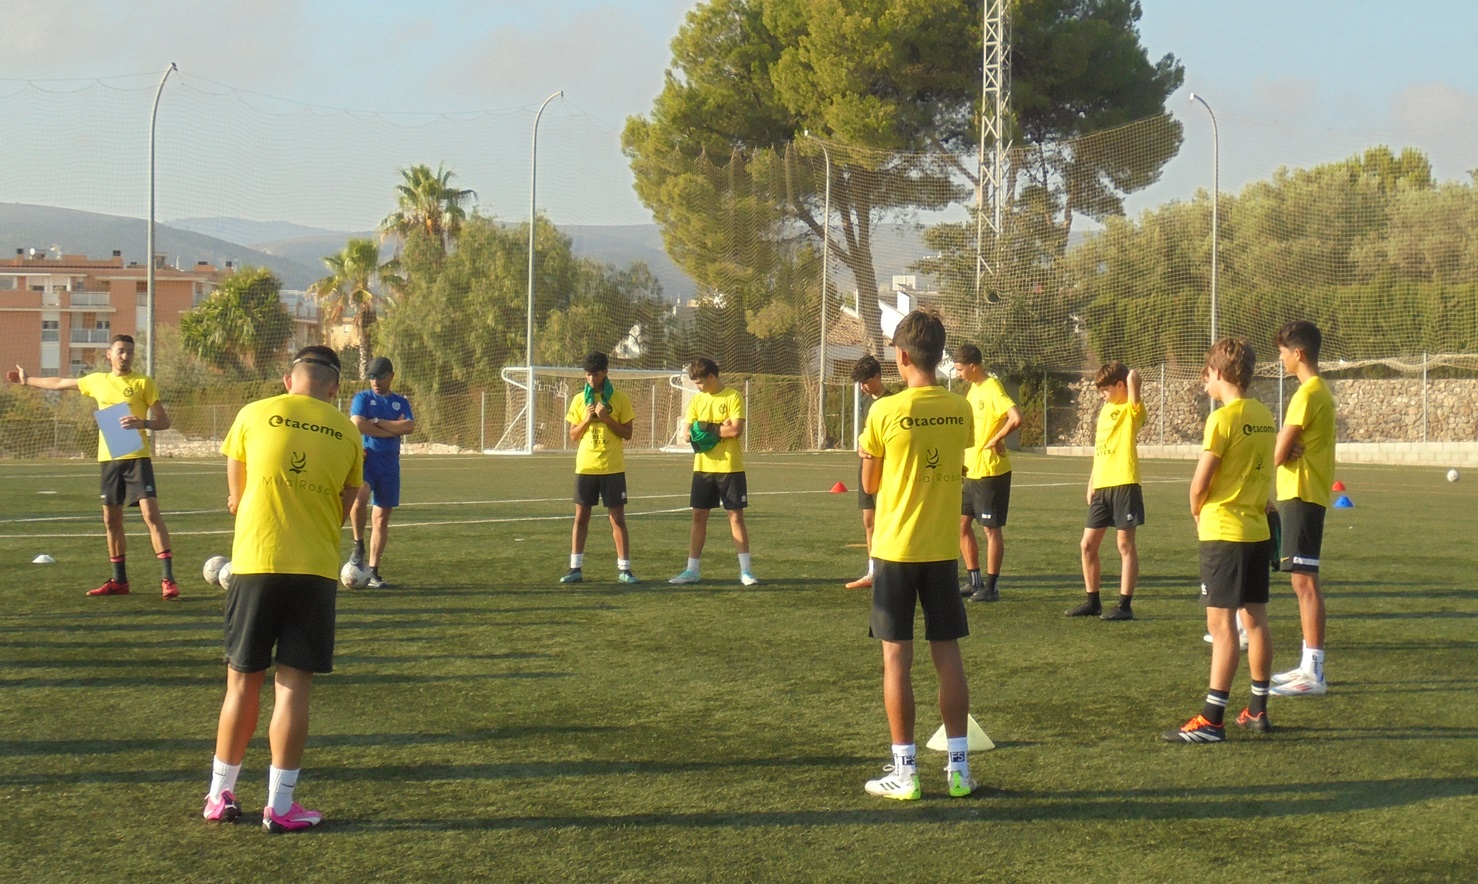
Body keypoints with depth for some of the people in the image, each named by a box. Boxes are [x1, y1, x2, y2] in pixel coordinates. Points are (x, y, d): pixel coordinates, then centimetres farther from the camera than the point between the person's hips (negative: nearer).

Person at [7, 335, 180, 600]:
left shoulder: (143, 382, -3)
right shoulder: (97, 381, 10)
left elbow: (164, 421, -3)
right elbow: (61, 383, 26)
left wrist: (143, 423, -23)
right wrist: (27, 380, 36)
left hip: (136, 456, -5)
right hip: (109, 458, 5)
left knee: (150, 513, -14)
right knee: (111, 519, 9)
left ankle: (167, 579, -17)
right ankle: (119, 580, 20)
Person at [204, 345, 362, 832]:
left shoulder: (254, 415, 3)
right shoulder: (347, 433, 6)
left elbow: (235, 497, 11)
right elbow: (343, 510, 12)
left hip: (255, 563, 0)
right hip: (316, 569, 0)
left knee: (243, 683, 9)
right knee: (294, 686, 3)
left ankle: (220, 796, 19)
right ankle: (279, 806, 3)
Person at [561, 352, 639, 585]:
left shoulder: (620, 399, 1)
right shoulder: (579, 400, 8)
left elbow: (627, 433, -1)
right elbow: (573, 436, 8)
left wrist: (606, 418, -14)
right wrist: (586, 420, -10)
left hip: (613, 468, -2)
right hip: (585, 466, 2)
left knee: (618, 518, -1)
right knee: (581, 516, 4)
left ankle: (624, 569, 3)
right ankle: (576, 568, 9)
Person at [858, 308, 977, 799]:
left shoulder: (885, 412, -11)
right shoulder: (961, 410, 0)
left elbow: (871, 484, -1)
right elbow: (957, 469, 10)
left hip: (896, 550, -3)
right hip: (943, 550, 3)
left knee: (897, 657, 2)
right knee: (948, 655, 9)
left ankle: (904, 771, 4)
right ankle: (958, 767, 12)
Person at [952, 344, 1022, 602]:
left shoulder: (992, 389, -16)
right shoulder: (973, 389, 12)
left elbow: (1016, 418, -30)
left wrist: (995, 440, -18)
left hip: (991, 471, -10)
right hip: (972, 470, 10)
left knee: (991, 528, -2)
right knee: (962, 523, 12)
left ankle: (991, 587, 5)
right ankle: (975, 582, 20)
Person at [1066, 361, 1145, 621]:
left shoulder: (1132, 409, -6)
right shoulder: (1105, 410, 17)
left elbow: (1133, 378, -25)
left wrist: (1132, 377, -2)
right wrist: (1091, 484, 16)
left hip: (1124, 485, -8)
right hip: (1101, 487, 8)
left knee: (1125, 544, -2)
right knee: (1088, 545, 9)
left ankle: (1125, 605, 2)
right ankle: (1092, 602, 20)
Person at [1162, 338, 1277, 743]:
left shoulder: (1223, 418, -15)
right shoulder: (1265, 416, 8)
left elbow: (1200, 483, -14)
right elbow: (1262, 472, 12)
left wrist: (1197, 513, 4)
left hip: (1223, 531, -8)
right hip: (1256, 528, 8)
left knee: (1221, 624, -8)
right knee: (1255, 621, 13)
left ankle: (1212, 720, -9)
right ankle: (1257, 711, 20)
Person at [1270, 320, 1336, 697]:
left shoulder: (1308, 393, -16)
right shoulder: (1319, 389, 16)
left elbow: (1278, 454, -18)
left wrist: (1284, 449, 3)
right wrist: (1287, 448, -10)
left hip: (1301, 494, -10)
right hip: (1304, 492, 10)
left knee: (1304, 581, -9)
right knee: (1303, 581, 14)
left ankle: (1313, 674, -9)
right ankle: (1308, 666, 21)